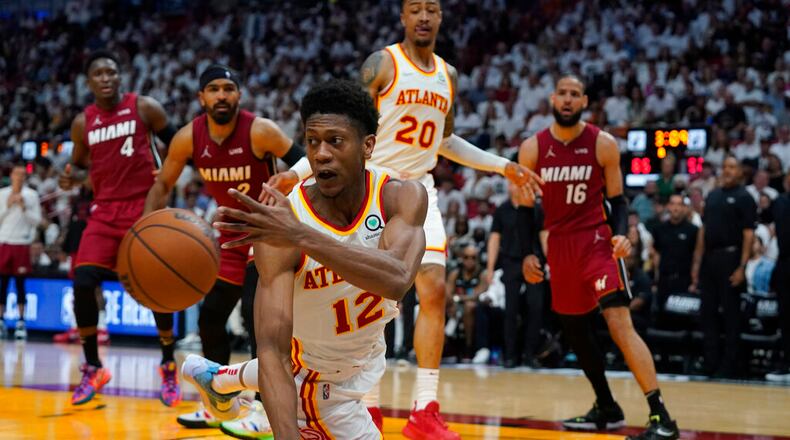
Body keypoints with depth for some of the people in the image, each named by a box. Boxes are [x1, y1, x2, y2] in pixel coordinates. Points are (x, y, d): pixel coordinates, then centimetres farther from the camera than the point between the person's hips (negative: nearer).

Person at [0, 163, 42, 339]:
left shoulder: (31, 195, 3)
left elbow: (37, 220, 0)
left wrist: (24, 207, -12)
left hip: (22, 244, -1)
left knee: (20, 283, 0)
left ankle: (21, 322, 4)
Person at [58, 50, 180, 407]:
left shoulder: (144, 108, -3)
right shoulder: (82, 123, 5)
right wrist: (71, 177, -4)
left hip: (145, 207, -2)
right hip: (105, 211, 2)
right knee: (82, 283, -12)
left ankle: (168, 367, 15)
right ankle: (92, 369, 3)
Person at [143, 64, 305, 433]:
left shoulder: (260, 131, -24)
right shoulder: (188, 138, -11)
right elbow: (163, 185, 1)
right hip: (233, 232, 6)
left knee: (256, 314, -21)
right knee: (210, 318, 9)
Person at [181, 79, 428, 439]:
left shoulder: (402, 197, -27)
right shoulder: (283, 227, -34)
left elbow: (397, 279, -48)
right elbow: (273, 351, -39)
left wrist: (301, 236, -58)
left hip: (366, 355, 5)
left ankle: (215, 378, 62)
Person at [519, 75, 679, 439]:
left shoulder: (603, 144, -4)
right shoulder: (532, 148, 1)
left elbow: (617, 200, 2)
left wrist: (621, 234, -17)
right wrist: (527, 253, 2)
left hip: (596, 241, -5)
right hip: (559, 245, 5)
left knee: (618, 321, -19)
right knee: (573, 327, 12)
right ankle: (607, 409, 30)